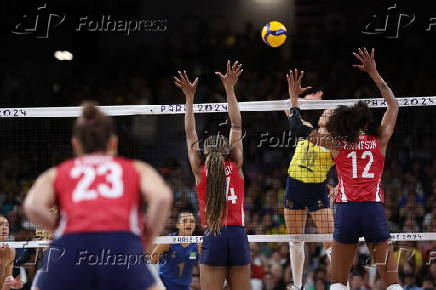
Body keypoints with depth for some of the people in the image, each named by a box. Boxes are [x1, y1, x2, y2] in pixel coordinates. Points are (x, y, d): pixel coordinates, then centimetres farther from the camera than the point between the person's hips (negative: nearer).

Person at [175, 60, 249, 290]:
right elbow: (237, 127, 11)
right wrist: (230, 89, 13)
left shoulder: (200, 172, 4)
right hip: (238, 237, 2)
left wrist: (189, 97, 15)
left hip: (213, 239, -2)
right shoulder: (236, 167, 6)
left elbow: (190, 134, 12)